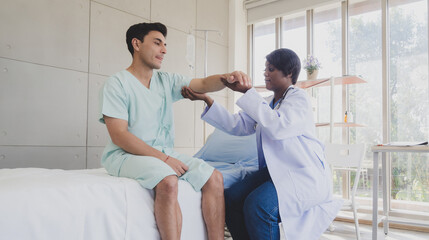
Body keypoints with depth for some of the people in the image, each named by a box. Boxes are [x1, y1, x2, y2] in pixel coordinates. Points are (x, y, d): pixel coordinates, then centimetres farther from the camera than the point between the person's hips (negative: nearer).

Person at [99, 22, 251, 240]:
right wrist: (163, 159, -20)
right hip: (126, 155, -6)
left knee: (213, 178, -10)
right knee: (168, 182, -34)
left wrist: (227, 78, -25)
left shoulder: (166, 81, 11)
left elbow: (204, 85, -2)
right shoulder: (117, 83, -6)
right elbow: (119, 135, -15)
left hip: (164, 152, 6)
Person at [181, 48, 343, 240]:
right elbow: (237, 125, 7)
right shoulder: (266, 104, 18)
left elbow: (277, 126, -24)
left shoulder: (299, 98, -5)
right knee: (231, 198, -16)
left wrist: (247, 91, -22)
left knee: (258, 205, -30)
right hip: (274, 172, 7)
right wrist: (207, 99, 0)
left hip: (303, 175, -7)